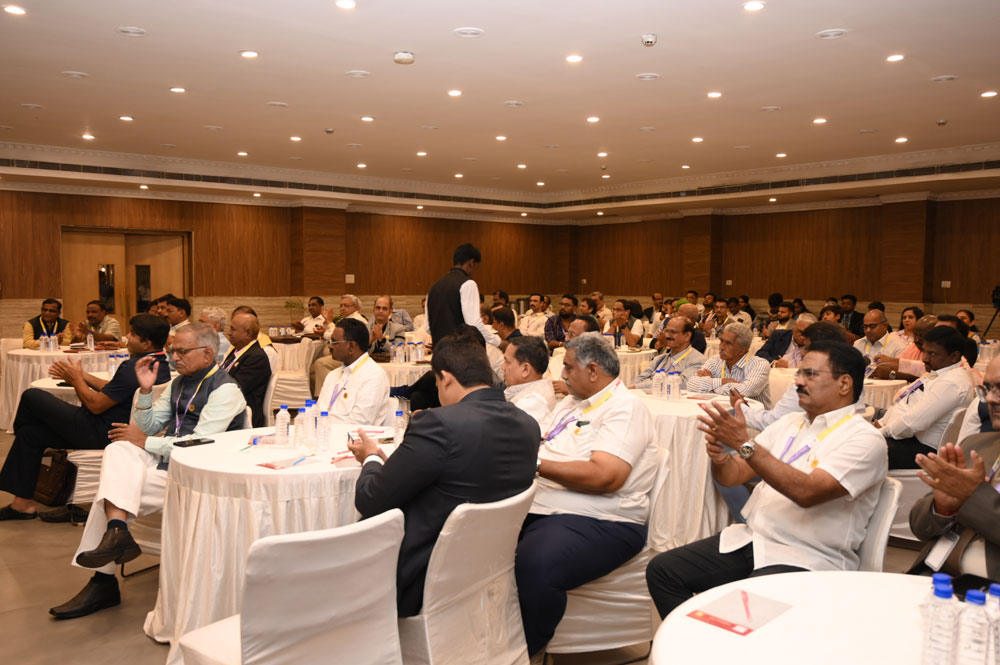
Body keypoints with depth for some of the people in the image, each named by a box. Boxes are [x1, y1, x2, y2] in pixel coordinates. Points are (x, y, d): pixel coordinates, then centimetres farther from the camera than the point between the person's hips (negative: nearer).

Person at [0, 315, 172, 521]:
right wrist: (83, 376, 12)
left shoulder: (132, 368, -25)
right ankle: (22, 503, 24)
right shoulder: (161, 365, 5)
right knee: (30, 433, 17)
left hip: (98, 434, -10)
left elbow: (96, 405, -20)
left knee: (31, 395, 2)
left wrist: (77, 379, -4)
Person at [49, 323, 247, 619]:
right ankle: (116, 531, -37)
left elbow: (200, 444, -18)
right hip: (164, 459, 7)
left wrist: (145, 442, -11)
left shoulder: (225, 389, -10)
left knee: (111, 487, -18)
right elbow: (148, 428, 16)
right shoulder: (179, 384, 17)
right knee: (119, 448, -22)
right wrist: (145, 390, 2)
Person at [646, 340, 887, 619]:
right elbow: (733, 476, 12)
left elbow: (807, 492, -24)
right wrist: (719, 455, -12)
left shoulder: (865, 440, -7)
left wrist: (745, 443, -27)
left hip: (805, 559, -7)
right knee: (662, 570, -6)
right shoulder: (790, 422, 15)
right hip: (752, 538, 7)